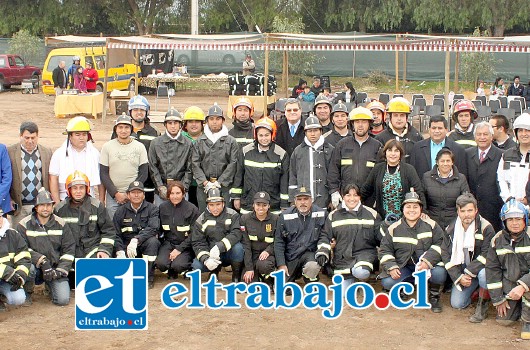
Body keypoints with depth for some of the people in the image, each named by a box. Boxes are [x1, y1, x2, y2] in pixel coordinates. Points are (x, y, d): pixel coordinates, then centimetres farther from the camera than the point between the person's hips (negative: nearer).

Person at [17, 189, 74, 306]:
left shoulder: (61, 224, 4)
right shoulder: (24, 225, -2)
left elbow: (69, 249, 4)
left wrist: (61, 270, -8)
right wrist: (41, 261, -20)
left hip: (55, 267, 1)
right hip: (35, 266, -1)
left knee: (63, 299, -16)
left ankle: (50, 284, 21)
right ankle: (27, 293, -3)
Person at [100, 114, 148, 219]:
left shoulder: (140, 147, 5)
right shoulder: (107, 146, 5)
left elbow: (143, 174, 4)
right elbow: (103, 174, 3)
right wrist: (116, 193, -6)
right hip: (112, 195, 0)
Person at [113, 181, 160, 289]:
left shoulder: (152, 209, -2)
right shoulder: (120, 211, 7)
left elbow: (153, 228, -19)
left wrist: (136, 240, -34)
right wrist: (120, 251, -19)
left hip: (144, 244, -1)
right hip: (126, 245, 1)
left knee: (152, 241, -36)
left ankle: (148, 277, -20)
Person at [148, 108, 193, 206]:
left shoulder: (188, 144, 7)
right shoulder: (156, 143, 6)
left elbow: (189, 169, 4)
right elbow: (153, 168, 3)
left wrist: (183, 187, -7)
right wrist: (161, 187, -6)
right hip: (161, 190, 0)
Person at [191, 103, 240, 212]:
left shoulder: (231, 142, 5)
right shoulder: (199, 142, 10)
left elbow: (233, 164, -2)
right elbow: (195, 164, 4)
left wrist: (219, 183, -10)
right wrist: (205, 183, -8)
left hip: (224, 186, -1)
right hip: (203, 187, 2)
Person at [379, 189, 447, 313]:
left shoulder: (431, 225, 1)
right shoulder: (393, 229, 4)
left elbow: (440, 244, -6)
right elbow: (385, 250, 4)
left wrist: (427, 261, -21)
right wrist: (391, 267, -13)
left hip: (428, 265, -1)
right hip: (403, 268, 1)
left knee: (439, 273, -33)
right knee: (387, 282, -24)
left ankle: (434, 296, 0)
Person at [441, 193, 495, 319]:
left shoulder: (485, 228, -13)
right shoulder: (451, 229, -2)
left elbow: (486, 255, -17)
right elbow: (446, 255, -3)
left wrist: (469, 272, -24)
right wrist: (458, 277, -15)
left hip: (481, 267, -3)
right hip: (462, 271, 3)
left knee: (484, 274, -39)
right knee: (456, 303, -11)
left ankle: (483, 304, -11)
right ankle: (474, 289, 19)